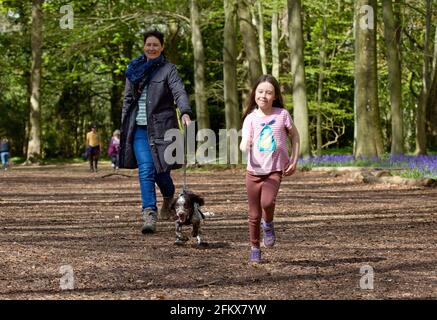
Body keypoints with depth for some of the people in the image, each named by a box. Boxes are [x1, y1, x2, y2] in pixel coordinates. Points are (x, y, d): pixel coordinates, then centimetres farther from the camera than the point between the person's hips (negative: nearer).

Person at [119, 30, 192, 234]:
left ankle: (169, 199, 32)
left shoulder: (168, 69, 0)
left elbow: (179, 92, -15)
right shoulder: (134, 69, 12)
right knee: (145, 169, -9)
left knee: (160, 168, 0)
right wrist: (124, 126, 12)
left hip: (161, 126, -3)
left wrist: (185, 113, -34)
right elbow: (128, 99, 17)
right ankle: (149, 215, -12)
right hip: (139, 127, 3)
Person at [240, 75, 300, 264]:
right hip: (254, 171, 1)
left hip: (275, 170, -1)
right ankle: (255, 249, 25)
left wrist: (294, 161, 3)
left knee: (267, 202, -28)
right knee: (254, 215, 7)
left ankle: (268, 225, 5)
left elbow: (294, 136, 9)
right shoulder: (251, 118, -5)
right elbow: (245, 142, -15)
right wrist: (244, 146, -38)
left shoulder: (282, 114, -5)